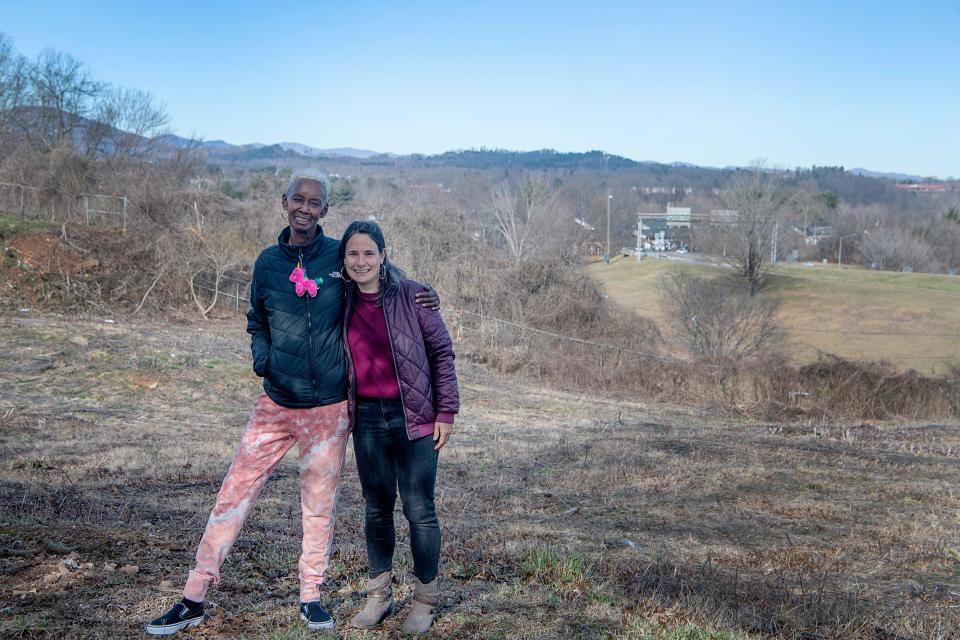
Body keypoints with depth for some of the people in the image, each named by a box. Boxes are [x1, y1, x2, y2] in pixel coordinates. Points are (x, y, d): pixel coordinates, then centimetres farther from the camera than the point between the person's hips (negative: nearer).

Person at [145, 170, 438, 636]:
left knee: (319, 502, 10)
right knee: (235, 492, 3)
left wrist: (422, 296, -12)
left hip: (329, 408, -2)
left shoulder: (341, 257, -4)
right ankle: (194, 598, 15)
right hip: (276, 404, 2)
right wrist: (261, 356, -3)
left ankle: (311, 596, 28)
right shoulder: (268, 261, 3)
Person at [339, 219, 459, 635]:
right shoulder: (342, 303, 2)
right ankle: (378, 595, 27)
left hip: (413, 417, -3)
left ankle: (425, 599, 19)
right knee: (377, 507, 13)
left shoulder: (411, 296, -9)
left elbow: (441, 351, -4)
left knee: (419, 508, 2)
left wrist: (446, 412, -6)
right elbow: (334, 359, 14)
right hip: (367, 418, 4)